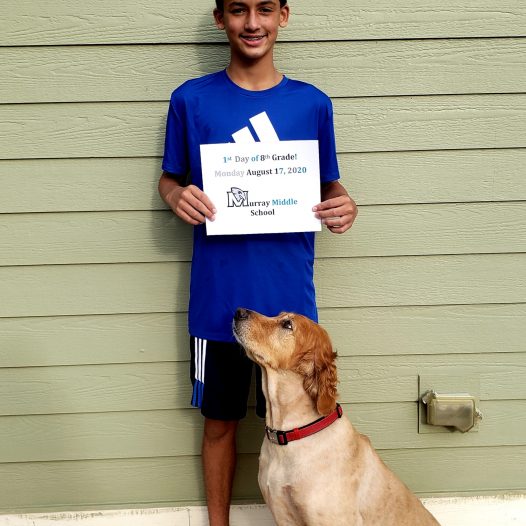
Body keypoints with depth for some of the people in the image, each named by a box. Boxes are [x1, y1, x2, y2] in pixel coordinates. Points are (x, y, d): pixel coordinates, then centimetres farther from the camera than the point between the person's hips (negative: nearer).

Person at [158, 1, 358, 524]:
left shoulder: (313, 104, 1)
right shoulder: (191, 99, -1)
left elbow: (327, 189, 9)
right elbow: (169, 178, 9)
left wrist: (343, 208, -13)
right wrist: (176, 195, -14)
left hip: (290, 296, 1)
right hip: (218, 298, 0)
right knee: (220, 421, 14)